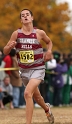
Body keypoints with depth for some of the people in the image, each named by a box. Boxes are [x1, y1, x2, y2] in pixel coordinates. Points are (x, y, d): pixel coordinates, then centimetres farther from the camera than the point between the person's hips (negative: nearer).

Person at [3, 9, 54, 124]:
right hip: (24, 70, 4)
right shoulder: (16, 34, -5)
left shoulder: (39, 33, -7)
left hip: (38, 69, -4)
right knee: (36, 96, 22)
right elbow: (5, 51, -1)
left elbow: (49, 42, 15)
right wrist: (10, 46, -23)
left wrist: (49, 51, -5)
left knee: (27, 93, -25)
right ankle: (47, 109, 53)